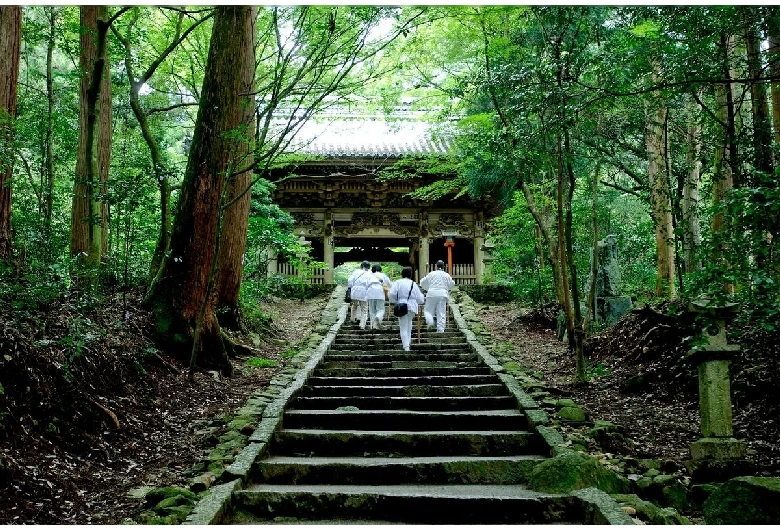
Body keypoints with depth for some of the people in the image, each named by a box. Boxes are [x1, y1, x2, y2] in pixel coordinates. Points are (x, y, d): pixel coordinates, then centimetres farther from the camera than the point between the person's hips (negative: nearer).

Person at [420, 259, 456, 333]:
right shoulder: (446, 275, 5)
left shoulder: (431, 274, 1)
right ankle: (440, 329, 2)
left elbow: (423, 282, 10)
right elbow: (452, 284, 18)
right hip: (442, 294, 2)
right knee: (441, 312, 5)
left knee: (428, 310, 10)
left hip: (432, 294, -1)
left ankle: (430, 322, -15)